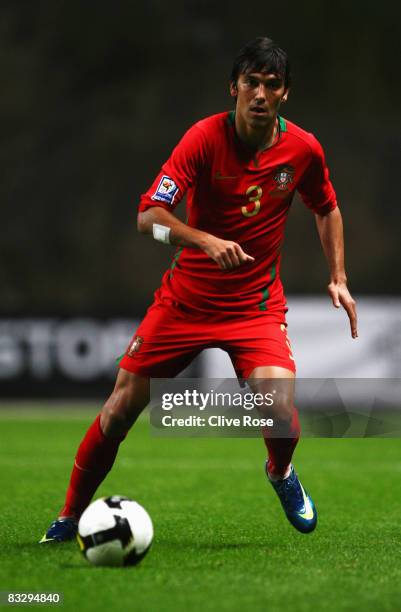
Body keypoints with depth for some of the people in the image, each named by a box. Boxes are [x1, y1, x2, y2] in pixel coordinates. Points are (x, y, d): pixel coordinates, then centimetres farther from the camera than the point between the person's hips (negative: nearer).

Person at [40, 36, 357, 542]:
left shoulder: (303, 149, -7)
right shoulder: (206, 137, -16)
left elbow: (327, 209, 14)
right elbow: (148, 217, -24)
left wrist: (338, 278, 6)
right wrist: (206, 241, -40)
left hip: (257, 304, 1)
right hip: (186, 299, 0)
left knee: (281, 411, -22)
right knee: (122, 407, -3)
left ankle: (280, 473, 15)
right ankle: (69, 518, 16)